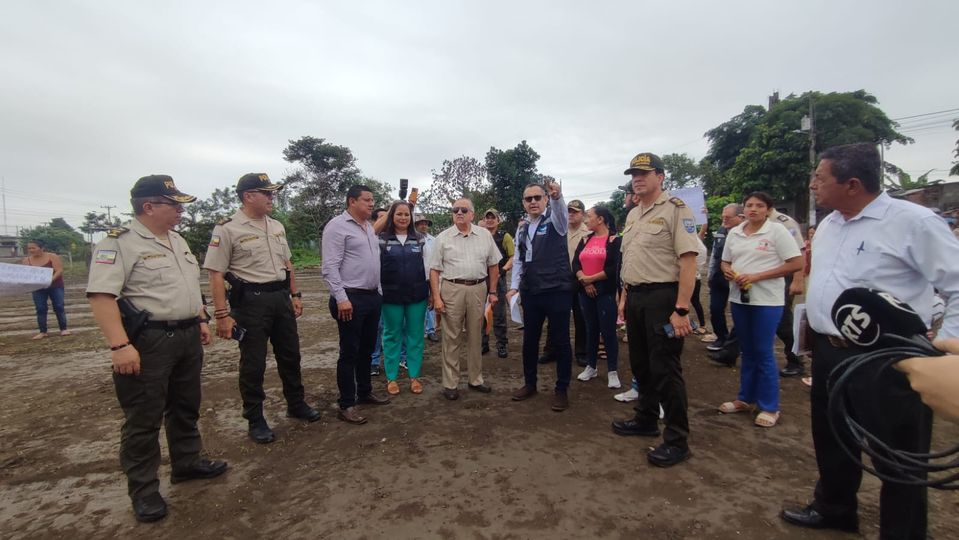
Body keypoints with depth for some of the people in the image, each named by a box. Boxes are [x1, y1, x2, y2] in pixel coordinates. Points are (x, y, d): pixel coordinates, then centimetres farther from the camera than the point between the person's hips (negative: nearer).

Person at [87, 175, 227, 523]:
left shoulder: (177, 240, 13)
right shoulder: (119, 242, -14)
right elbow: (100, 295, -21)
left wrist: (201, 320, 19)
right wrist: (120, 345, -27)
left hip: (188, 337, 8)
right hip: (147, 342, -8)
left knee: (186, 406, 19)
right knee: (144, 418, 4)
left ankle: (187, 463, 36)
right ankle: (143, 490, 19)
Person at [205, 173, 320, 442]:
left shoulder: (277, 226, 10)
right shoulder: (228, 229, -11)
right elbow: (216, 274, -12)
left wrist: (295, 294, 14)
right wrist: (222, 314, -17)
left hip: (281, 298, 7)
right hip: (251, 301, -6)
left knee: (290, 355, 16)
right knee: (253, 363, 4)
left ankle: (296, 405, 34)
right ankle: (255, 420, 20)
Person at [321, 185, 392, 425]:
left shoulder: (369, 227, 15)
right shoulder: (337, 226, -10)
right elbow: (330, 267, -17)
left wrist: (378, 291, 15)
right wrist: (341, 298, -22)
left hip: (373, 297, 8)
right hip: (351, 298, -8)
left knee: (367, 349, 17)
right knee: (349, 353, 0)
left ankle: (365, 392, 32)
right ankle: (346, 405, 11)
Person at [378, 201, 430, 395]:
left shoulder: (420, 239, 6)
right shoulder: (381, 239, 0)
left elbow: (427, 266, 8)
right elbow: (375, 266, 2)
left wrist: (432, 292, 5)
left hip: (417, 295, 2)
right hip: (391, 296, -1)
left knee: (415, 335, 8)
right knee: (392, 335, 9)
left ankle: (414, 376, 21)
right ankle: (391, 377, 21)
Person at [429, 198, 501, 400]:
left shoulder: (485, 235, 6)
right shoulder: (443, 238, 1)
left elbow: (493, 265, 11)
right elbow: (435, 270, 0)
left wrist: (492, 292, 7)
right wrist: (436, 297, -7)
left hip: (478, 289, 2)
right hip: (452, 289, -2)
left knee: (476, 337, 13)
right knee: (452, 338, 3)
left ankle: (475, 379, 27)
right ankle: (450, 384, 14)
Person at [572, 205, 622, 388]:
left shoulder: (615, 240, -5)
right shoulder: (585, 240, 12)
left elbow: (615, 268, -15)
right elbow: (575, 264, 3)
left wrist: (591, 278, -14)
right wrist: (585, 282, -12)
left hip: (605, 292, -5)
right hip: (585, 292, 5)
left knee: (608, 331, -2)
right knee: (590, 329, 13)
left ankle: (612, 371, 8)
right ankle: (590, 367, 24)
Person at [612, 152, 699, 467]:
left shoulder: (675, 210, -10)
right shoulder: (632, 215, 15)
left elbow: (688, 260, -17)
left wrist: (681, 309, -22)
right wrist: (624, 297, 16)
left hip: (663, 298, -8)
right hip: (635, 298, 8)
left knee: (665, 370, -2)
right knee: (641, 364, 17)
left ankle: (677, 441, 11)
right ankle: (646, 420, 35)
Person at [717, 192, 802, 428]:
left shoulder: (777, 230, -8)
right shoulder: (734, 233, 8)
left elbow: (796, 263, -12)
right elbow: (725, 261, 17)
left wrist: (757, 276, -17)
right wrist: (728, 271, -8)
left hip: (767, 300, -5)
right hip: (739, 298, 5)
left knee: (763, 353, 0)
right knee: (747, 351, 14)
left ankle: (770, 407, 13)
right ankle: (745, 398, 26)